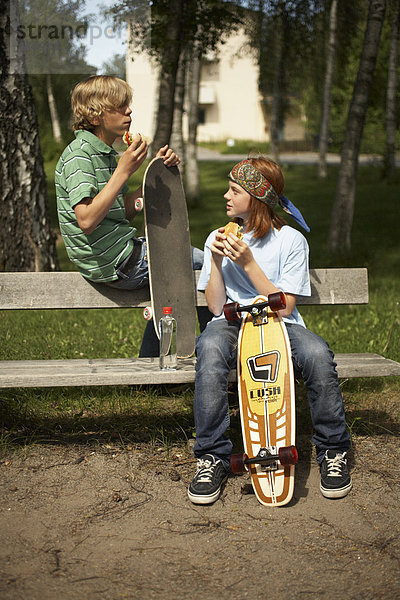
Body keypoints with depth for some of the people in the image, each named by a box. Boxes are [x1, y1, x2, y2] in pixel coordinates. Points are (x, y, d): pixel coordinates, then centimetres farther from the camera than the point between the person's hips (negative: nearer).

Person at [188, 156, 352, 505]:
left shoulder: (291, 240, 0)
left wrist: (249, 263, -15)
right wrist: (216, 261, -10)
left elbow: (284, 307, -8)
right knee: (210, 349, -37)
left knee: (317, 354, -34)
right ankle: (212, 458, -26)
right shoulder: (219, 238, 8)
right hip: (232, 324, 1)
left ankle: (333, 451, -11)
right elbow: (216, 307, 3)